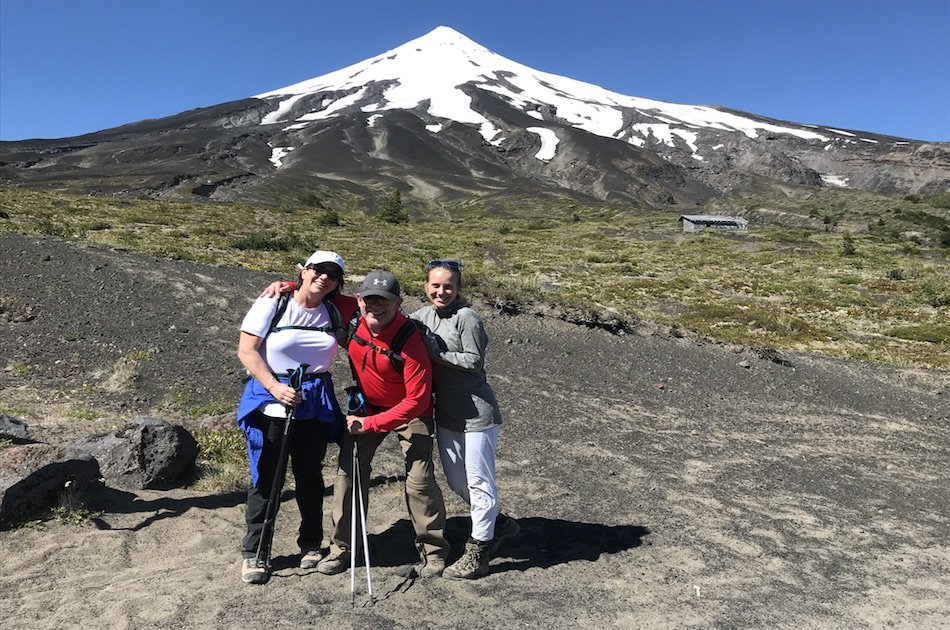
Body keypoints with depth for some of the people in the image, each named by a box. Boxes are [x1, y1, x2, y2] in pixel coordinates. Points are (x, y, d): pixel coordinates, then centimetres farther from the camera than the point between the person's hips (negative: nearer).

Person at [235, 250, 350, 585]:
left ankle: (311, 545, 29)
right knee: (267, 478, 1)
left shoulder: (333, 313, 5)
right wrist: (275, 387, -22)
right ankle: (254, 553, 16)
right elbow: (246, 350, -12)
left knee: (310, 475, 12)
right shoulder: (272, 304, -8)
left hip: (316, 402, 4)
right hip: (271, 398, -3)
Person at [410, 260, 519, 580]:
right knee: (456, 481, 18)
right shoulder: (424, 315, 7)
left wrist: (435, 351, -20)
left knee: (479, 481, 3)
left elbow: (473, 361, -17)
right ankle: (497, 523, 38)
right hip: (446, 415, 8)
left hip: (477, 414, -8)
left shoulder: (466, 317, -14)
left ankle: (477, 552, 17)